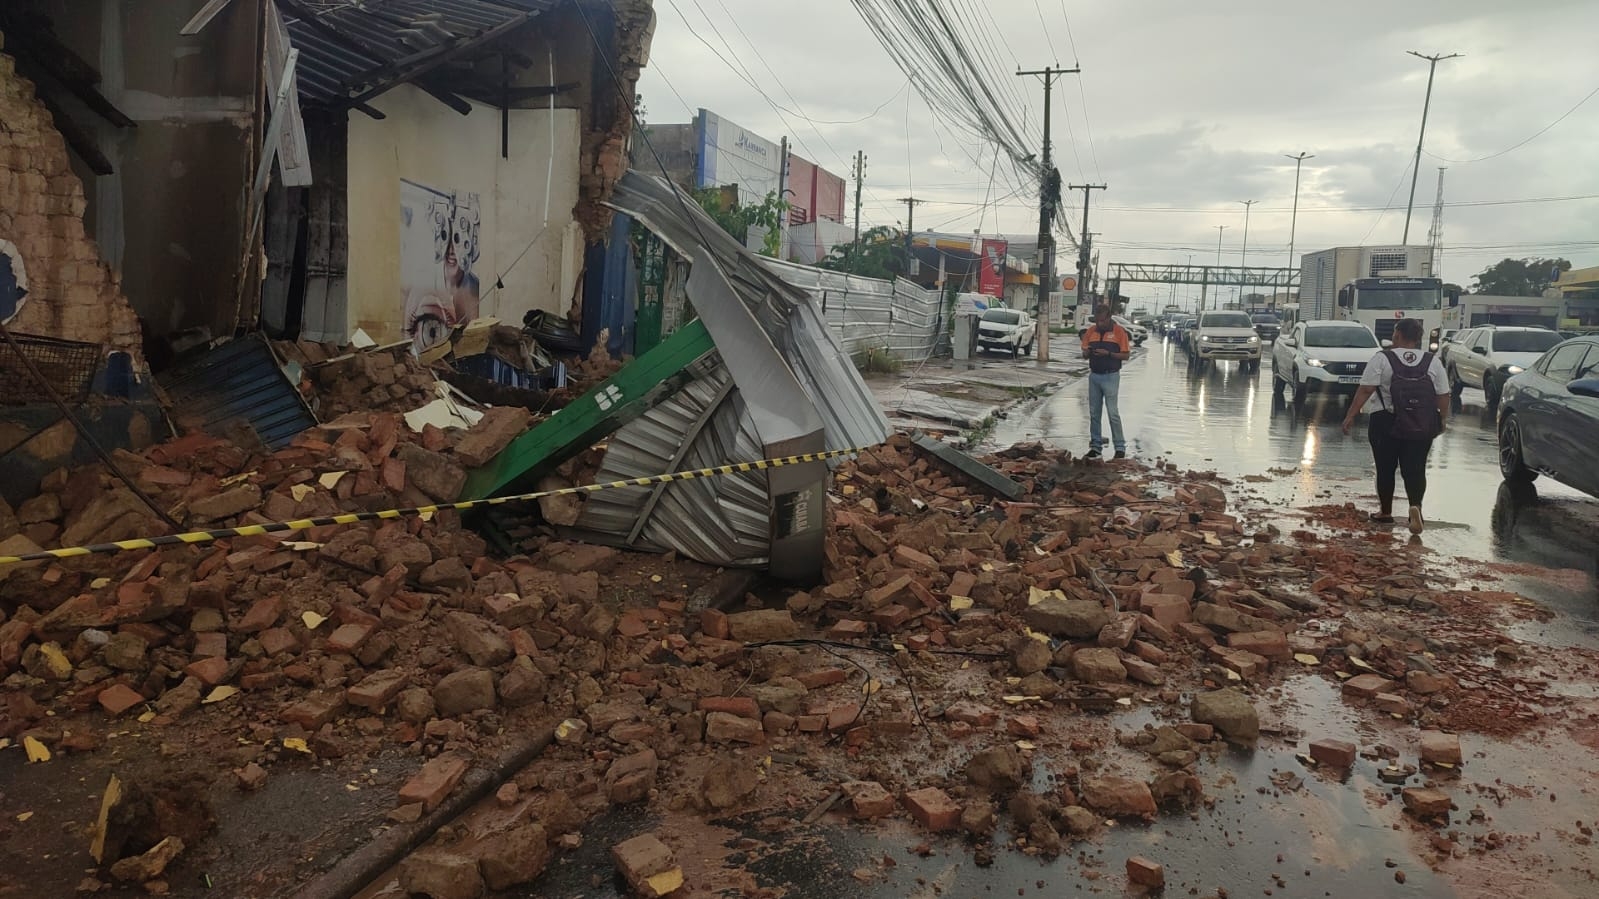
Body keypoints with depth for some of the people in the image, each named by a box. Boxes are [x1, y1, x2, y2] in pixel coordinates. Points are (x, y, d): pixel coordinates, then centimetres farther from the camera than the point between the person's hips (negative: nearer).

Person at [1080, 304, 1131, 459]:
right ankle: (1095, 445, 14)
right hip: (1094, 375, 5)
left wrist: (1108, 354, -18)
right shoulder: (1091, 331, 7)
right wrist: (1087, 353, -11)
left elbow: (1126, 355, -5)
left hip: (1111, 376, -5)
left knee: (1113, 412, -6)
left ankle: (1120, 447, 1)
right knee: (1094, 413, 7)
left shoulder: (1119, 331, -5)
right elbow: (1084, 354, 13)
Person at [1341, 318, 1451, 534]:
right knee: (1415, 469, 7)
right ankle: (1416, 506, -14)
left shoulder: (1382, 359, -6)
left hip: (1387, 424, -2)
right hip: (1422, 427, 2)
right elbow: (1443, 396, 4)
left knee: (1386, 468, 10)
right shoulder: (1433, 361, 4)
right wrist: (1442, 419, 16)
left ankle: (1385, 512, 18)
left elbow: (1365, 390, -12)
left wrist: (1350, 416, -10)